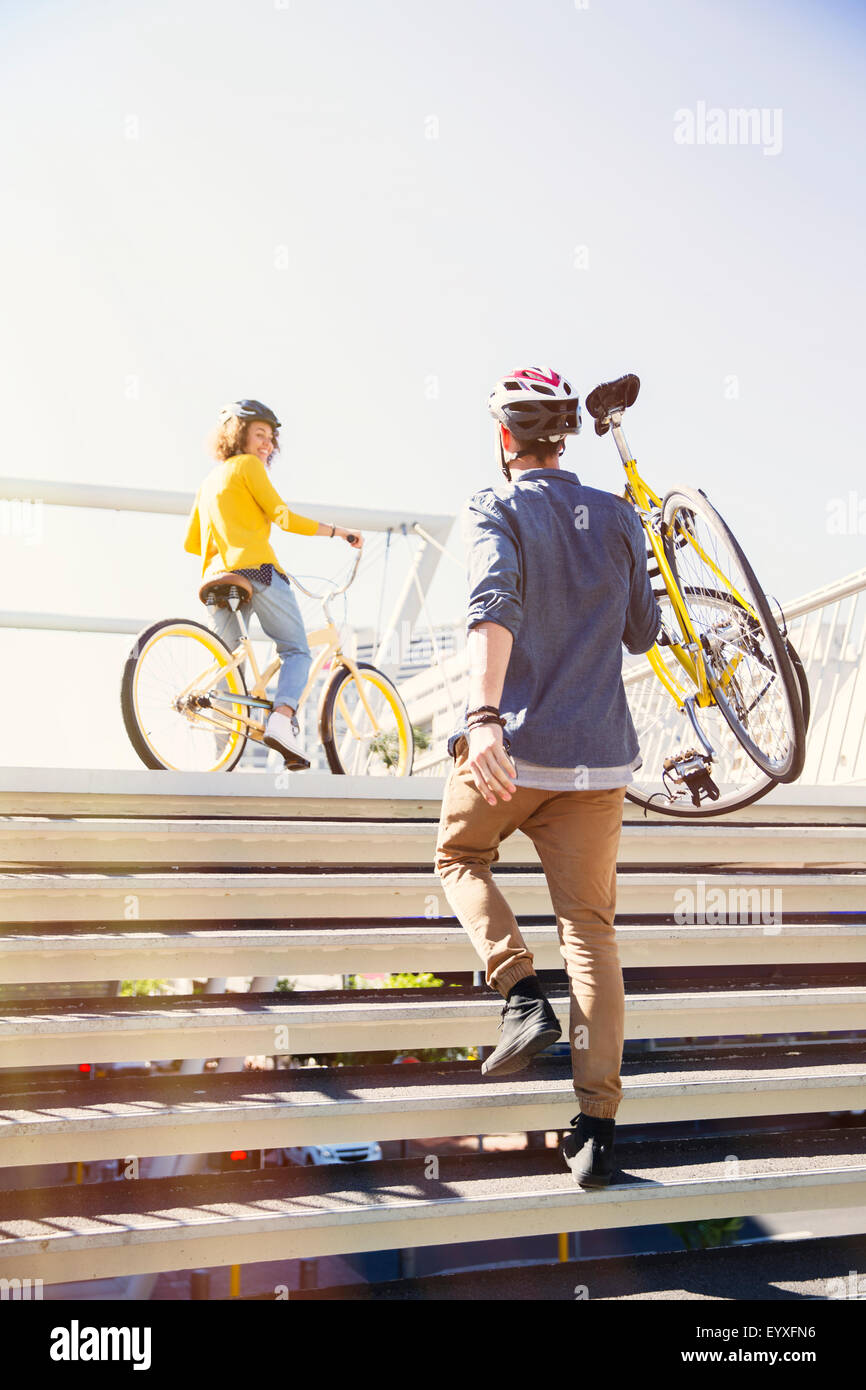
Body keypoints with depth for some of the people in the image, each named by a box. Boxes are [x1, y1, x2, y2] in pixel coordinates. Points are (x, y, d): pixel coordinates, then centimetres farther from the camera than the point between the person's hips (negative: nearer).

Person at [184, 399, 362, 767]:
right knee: (297, 652, 0)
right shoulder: (248, 465, 3)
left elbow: (191, 543, 26)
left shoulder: (209, 481, 26)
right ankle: (282, 718, -25)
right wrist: (337, 531, -2)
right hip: (257, 571, -7)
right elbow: (283, 517, -7)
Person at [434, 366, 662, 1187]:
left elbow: (494, 602, -24)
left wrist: (484, 712, -36)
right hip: (599, 758, 3)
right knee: (591, 930, 8)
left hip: (512, 746, -3)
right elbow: (641, 633, 16)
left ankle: (521, 992, 3)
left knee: (459, 855, 26)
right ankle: (596, 1124, 1)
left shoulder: (493, 510, -4)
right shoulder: (618, 519, 9)